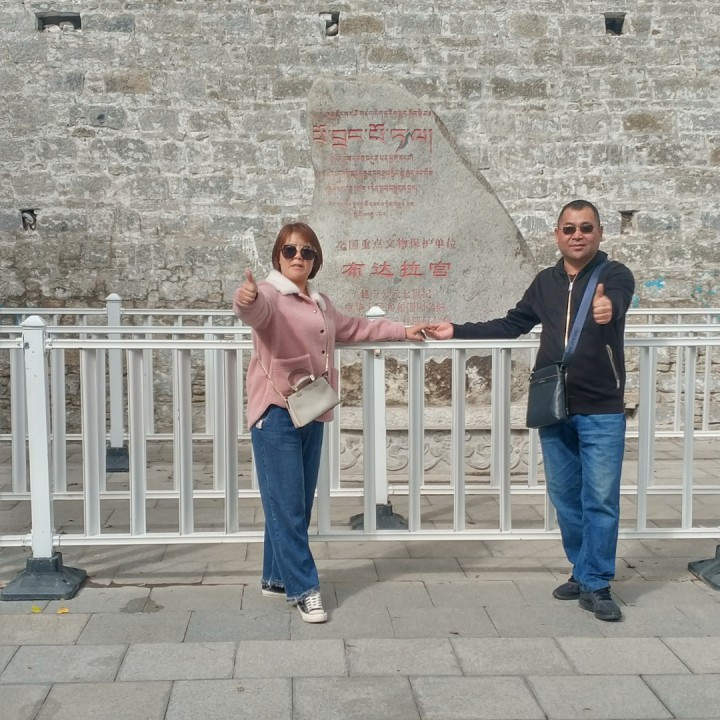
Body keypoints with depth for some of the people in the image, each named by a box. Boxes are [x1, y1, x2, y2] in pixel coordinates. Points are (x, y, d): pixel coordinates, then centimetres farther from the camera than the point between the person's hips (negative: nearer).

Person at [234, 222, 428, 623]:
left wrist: (402, 331, 38)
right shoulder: (270, 295, -8)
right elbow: (255, 312, -32)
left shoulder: (321, 304, 18)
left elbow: (355, 328, 33)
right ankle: (304, 588, 2)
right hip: (277, 413, -8)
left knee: (300, 504, 12)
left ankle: (277, 578, 25)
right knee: (286, 505, -5)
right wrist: (245, 300, -56)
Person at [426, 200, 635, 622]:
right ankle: (583, 573, 25)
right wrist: (457, 331, 10)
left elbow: (614, 306, -30)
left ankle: (596, 586, 8)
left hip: (602, 411, -4)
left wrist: (607, 310, -54)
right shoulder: (546, 282, 8)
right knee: (565, 497, 11)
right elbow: (513, 325, 17)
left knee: (601, 500, -2)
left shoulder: (615, 275, -6)